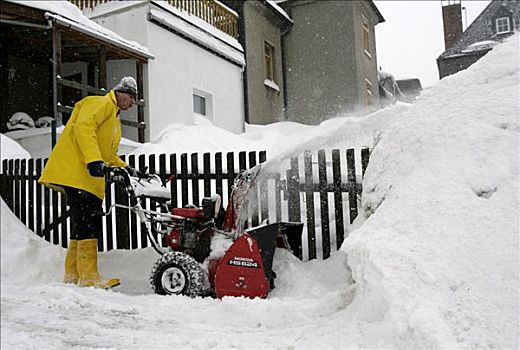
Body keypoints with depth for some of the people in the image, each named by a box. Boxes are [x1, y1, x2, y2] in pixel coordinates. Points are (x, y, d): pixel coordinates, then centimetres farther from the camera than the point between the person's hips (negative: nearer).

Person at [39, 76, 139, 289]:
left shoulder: (114, 120, 32)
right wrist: (93, 160, -29)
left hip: (90, 180, 10)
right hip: (76, 171, -10)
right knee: (88, 225, -15)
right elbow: (84, 127, -18)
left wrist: (124, 168, 17)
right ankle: (89, 277, -15)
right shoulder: (103, 103, 0)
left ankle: (72, 275, 18)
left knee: (82, 227, 11)